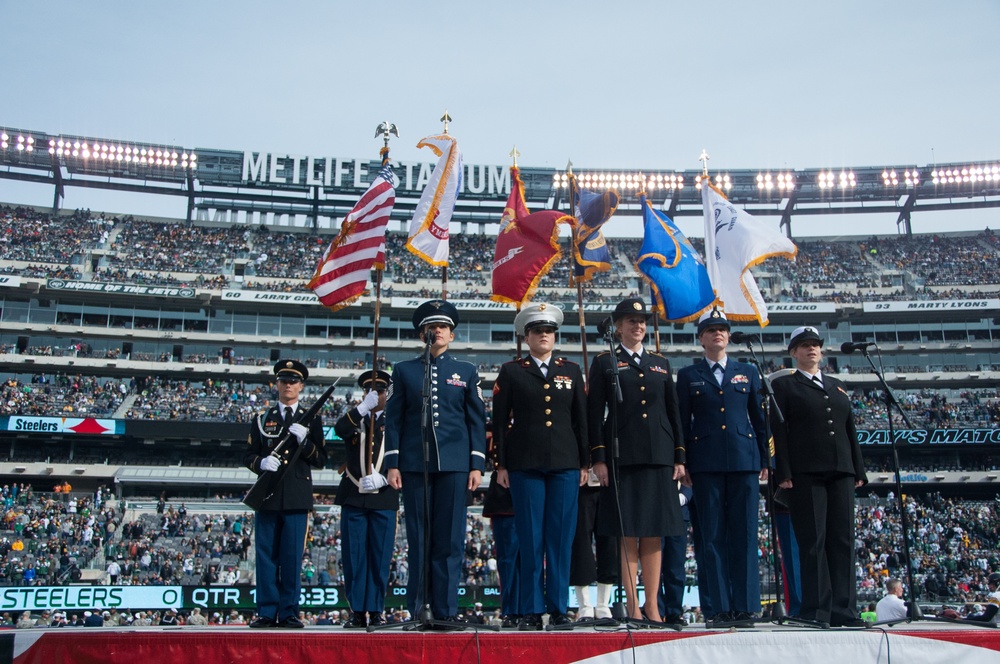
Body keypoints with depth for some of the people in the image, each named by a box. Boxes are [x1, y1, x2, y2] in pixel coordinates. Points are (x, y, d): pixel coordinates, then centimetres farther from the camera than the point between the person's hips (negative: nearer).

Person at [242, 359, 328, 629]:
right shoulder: (262, 419, 15)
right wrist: (261, 462, -11)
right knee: (266, 556, 1)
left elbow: (321, 460, 6)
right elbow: (248, 456, 11)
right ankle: (266, 612, 6)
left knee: (292, 557, -2)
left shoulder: (311, 420, 12)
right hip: (268, 495, 1)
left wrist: (304, 441, -11)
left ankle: (288, 613, 4)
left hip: (298, 498, -1)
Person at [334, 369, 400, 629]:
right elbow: (340, 430, -10)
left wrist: (382, 478, -14)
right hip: (353, 498, 1)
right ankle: (357, 612, 6)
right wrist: (364, 407, -21)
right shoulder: (354, 418, 14)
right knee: (353, 556, 1)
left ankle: (376, 611, 7)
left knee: (380, 557, 0)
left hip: (384, 499, -1)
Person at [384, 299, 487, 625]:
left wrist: (477, 464, 0)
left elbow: (477, 421, 8)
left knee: (450, 538, -1)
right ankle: (416, 608, 8)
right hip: (415, 464, 0)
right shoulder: (404, 371, 10)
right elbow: (393, 419, 7)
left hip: (454, 464, 0)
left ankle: (446, 608, 4)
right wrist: (392, 463, -1)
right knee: (418, 538, 2)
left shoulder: (467, 372, 12)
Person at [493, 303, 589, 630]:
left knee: (561, 538, 1)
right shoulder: (511, 372, 8)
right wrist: (501, 464, 0)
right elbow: (499, 421, 6)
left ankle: (558, 609, 9)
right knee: (530, 540, -1)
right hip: (525, 465, -2)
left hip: (565, 464, 2)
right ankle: (531, 611, 6)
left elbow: (582, 419, 13)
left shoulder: (572, 371, 13)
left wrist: (585, 462, 7)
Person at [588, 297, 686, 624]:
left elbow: (673, 412, 15)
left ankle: (652, 604, 9)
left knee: (654, 533, 3)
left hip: (658, 456, 3)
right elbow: (595, 413, 1)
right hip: (622, 457, -3)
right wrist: (598, 458, -7)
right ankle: (632, 604, 5)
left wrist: (679, 457, 8)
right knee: (627, 533, -2)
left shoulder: (661, 364, 17)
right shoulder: (604, 363, 6)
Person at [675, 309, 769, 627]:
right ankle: (719, 608, 2)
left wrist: (765, 460, 9)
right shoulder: (688, 376, 11)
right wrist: (682, 464, 2)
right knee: (711, 537, -2)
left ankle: (745, 607, 3)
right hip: (706, 464, -1)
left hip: (744, 460, 1)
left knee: (744, 535, 0)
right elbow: (682, 422, 8)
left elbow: (759, 419, 15)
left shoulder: (747, 372, 15)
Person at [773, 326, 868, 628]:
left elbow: (850, 430, 20)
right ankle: (817, 610, -4)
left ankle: (844, 610, 5)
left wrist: (858, 470, 11)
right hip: (805, 472, -5)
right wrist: (784, 472, -11)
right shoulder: (784, 385, 7)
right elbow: (779, 431, -2)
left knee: (842, 540, 2)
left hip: (841, 471, 5)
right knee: (813, 541, -6)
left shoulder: (837, 386, 23)